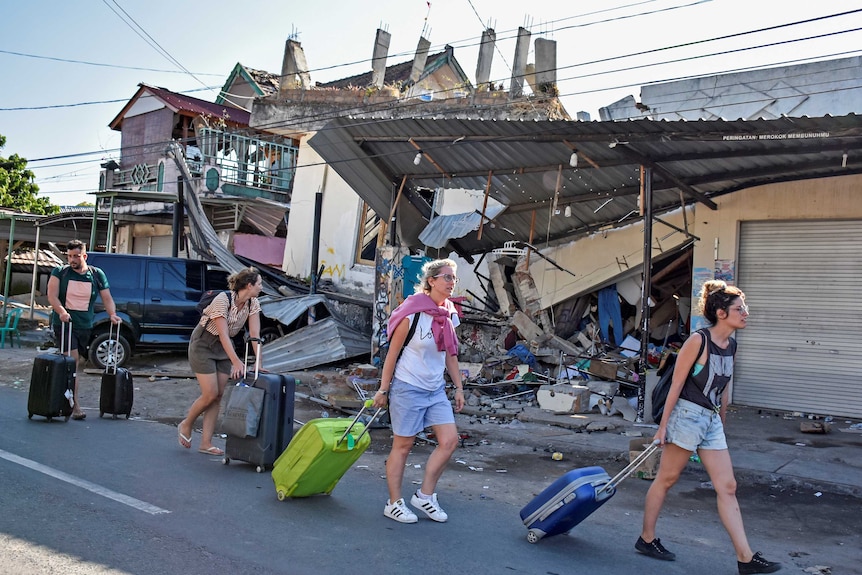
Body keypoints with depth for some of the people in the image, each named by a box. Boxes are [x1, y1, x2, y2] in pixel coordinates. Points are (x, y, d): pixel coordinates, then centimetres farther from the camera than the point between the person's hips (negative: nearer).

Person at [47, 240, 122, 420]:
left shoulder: (97, 275, 7)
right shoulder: (59, 272, 2)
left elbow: (107, 298, 7)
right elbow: (52, 296, -8)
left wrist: (113, 314, -11)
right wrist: (61, 311, -26)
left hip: (85, 326, 4)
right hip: (63, 323, -3)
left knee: (81, 361, 8)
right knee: (73, 361, -13)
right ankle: (75, 404, -12)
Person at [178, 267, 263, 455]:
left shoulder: (253, 304, -8)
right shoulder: (222, 300, -27)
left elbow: (255, 335, -10)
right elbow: (223, 334, -31)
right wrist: (236, 361, -39)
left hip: (224, 347, 7)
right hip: (203, 344, -6)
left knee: (218, 396, 2)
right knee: (210, 394, -9)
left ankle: (206, 444, 8)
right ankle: (186, 425, 19)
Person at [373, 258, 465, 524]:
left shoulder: (449, 315, 4)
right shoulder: (412, 313, -16)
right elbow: (392, 353, -11)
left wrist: (458, 387, 13)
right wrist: (383, 390, -9)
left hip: (436, 389, 7)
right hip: (408, 388, -7)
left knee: (449, 439, -1)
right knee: (403, 445, 3)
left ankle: (425, 495, 14)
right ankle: (394, 503, 18)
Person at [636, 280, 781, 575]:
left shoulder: (731, 345, 8)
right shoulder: (698, 340, -14)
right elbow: (676, 384, -13)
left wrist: (722, 423, 21)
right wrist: (663, 426, -13)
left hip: (711, 421, 8)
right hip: (687, 415, -8)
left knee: (727, 487, 5)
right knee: (666, 480, 5)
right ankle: (646, 539, 20)